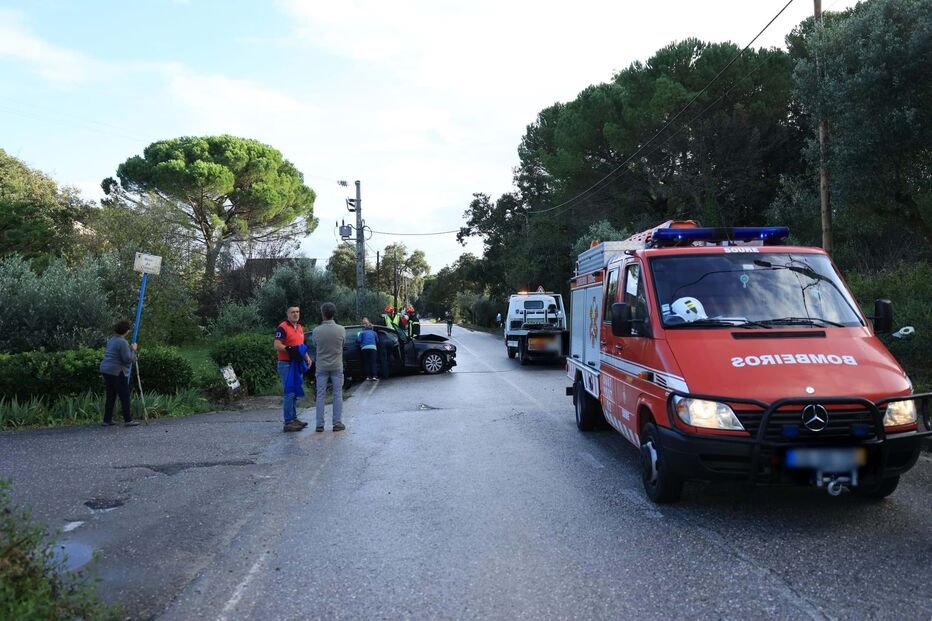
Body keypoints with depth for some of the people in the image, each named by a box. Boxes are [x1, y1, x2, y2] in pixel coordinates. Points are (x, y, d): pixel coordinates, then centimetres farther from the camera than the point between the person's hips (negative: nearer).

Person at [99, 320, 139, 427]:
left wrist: (130, 348, 22)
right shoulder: (122, 342, -17)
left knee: (110, 396, 14)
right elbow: (128, 359, -19)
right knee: (124, 396, -2)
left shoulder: (111, 339, 12)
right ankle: (128, 420, 0)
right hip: (117, 372, -9)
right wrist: (133, 350, -4)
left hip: (105, 369, 9)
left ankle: (107, 420, 16)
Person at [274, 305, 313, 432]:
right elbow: (277, 346, -17)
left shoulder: (300, 328, 16)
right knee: (289, 393, -9)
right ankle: (288, 422, -6)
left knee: (295, 392, 13)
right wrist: (290, 349, -29)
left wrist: (307, 357, 12)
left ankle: (294, 418, 21)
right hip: (286, 364, -8)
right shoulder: (282, 327, -10)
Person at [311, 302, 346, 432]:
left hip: (321, 367, 0)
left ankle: (320, 424, 9)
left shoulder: (316, 331, -11)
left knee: (320, 396, 7)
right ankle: (337, 423, 9)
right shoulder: (341, 330, -10)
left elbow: (315, 345, 5)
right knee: (337, 395, 7)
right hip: (337, 366, 0)